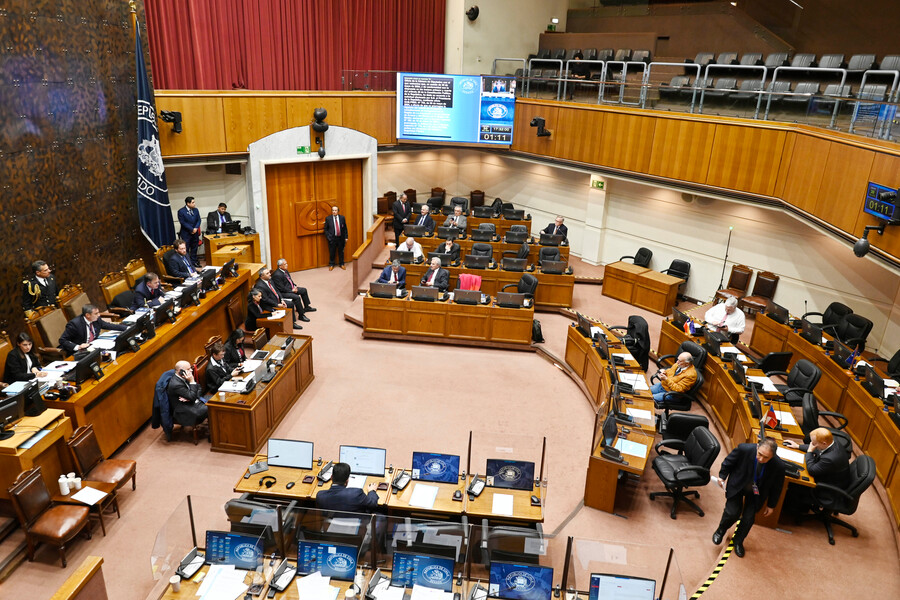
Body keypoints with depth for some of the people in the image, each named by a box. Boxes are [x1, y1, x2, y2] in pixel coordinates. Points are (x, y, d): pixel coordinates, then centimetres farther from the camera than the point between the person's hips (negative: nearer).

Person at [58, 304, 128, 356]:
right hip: (78, 353, -7)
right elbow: (62, 340, -14)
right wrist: (77, 347, -28)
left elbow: (108, 325, 13)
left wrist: (127, 328, 6)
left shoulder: (96, 319, -2)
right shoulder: (75, 324, -19)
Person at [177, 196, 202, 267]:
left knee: (194, 248, 12)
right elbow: (183, 222, -13)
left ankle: (194, 261, 22)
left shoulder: (195, 210, 7)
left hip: (195, 233, 5)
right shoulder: (181, 211, -10)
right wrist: (191, 229, -16)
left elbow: (198, 220, 7)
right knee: (186, 249, 0)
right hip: (186, 234, -5)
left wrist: (196, 228, -10)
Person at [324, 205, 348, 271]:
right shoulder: (328, 219, -3)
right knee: (332, 252, 7)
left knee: (341, 252, 11)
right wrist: (328, 237, -8)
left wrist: (346, 237, 1)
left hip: (341, 238, 1)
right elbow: (326, 229, 1)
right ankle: (331, 265, 22)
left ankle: (341, 264, 26)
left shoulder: (342, 218, 2)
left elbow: (345, 228, 5)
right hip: (332, 238, -1)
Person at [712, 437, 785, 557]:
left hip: (756, 493, 1)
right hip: (737, 485, -1)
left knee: (748, 518, 2)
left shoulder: (778, 466, -28)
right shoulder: (744, 449, -33)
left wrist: (771, 505, 3)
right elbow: (728, 462, -10)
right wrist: (722, 476, -2)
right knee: (732, 513, -7)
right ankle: (720, 531, 27)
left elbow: (776, 487, -8)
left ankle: (738, 541, 32)